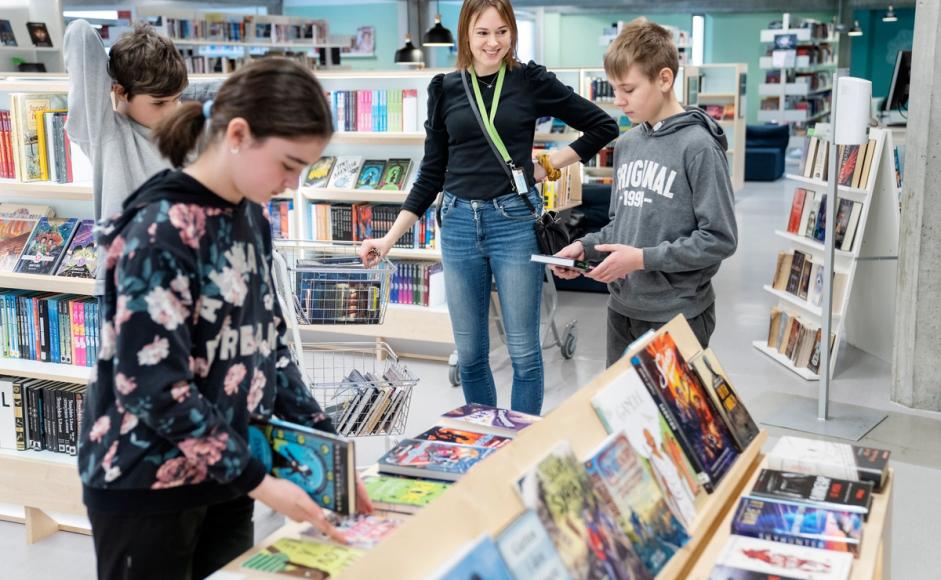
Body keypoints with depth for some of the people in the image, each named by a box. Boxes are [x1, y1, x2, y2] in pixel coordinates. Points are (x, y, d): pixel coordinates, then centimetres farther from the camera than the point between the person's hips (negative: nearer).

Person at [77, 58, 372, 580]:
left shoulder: (251, 215, 4)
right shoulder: (161, 230, -21)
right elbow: (152, 386, -25)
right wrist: (257, 480, -21)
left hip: (221, 478, 7)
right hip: (146, 487, -7)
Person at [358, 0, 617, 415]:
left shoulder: (531, 81, 0)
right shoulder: (445, 89, 6)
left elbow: (603, 126, 5)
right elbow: (432, 173, 9)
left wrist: (551, 164, -1)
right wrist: (390, 237, 4)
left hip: (514, 220, -2)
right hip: (459, 224, 3)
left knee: (523, 350, 3)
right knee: (469, 353, 9)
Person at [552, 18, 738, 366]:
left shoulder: (698, 146, -15)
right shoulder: (626, 144, 7)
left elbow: (720, 239, -17)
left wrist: (643, 258, -20)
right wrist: (586, 247, -1)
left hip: (677, 315, -7)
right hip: (622, 308, 7)